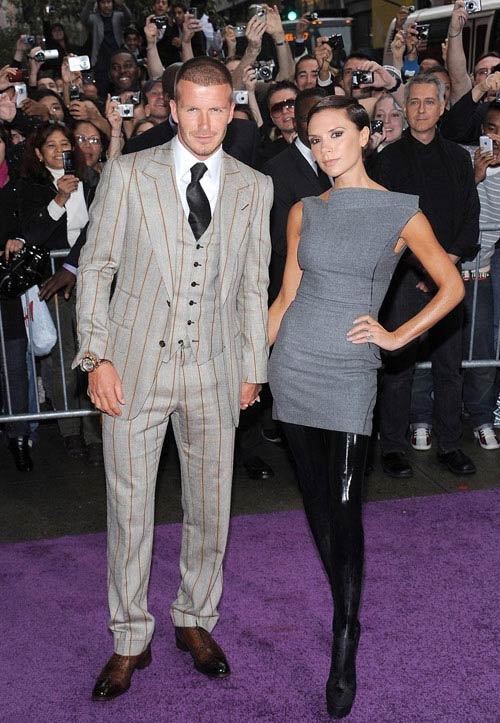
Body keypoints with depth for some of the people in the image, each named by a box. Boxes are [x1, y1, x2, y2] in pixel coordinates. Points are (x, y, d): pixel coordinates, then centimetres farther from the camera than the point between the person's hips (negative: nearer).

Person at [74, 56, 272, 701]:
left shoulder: (254, 188, 5)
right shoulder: (127, 174, -2)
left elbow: (254, 283, 9)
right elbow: (95, 266, 0)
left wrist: (253, 366, 9)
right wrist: (97, 356, -7)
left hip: (214, 370, 2)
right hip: (136, 365, -2)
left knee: (210, 507, 11)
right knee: (129, 508, 6)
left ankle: (195, 620, 34)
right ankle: (130, 641, 24)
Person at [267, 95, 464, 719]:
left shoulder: (400, 213, -2)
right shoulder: (304, 212, 8)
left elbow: (451, 286, 4)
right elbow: (287, 295, 11)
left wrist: (397, 336, -3)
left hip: (347, 372, -4)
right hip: (292, 363, 4)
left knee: (343, 506, -7)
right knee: (316, 497, 10)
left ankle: (344, 645, 4)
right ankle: (344, 602, 27)